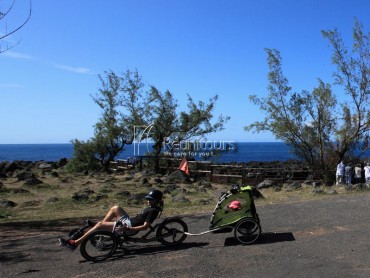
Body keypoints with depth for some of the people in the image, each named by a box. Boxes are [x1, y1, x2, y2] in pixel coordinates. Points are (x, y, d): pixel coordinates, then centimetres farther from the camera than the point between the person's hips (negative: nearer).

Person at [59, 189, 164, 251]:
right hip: (128, 221, 10)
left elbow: (145, 226, -24)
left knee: (100, 225, -15)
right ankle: (99, 228, 13)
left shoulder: (153, 211, -15)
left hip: (129, 226, -10)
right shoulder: (150, 207, 14)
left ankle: (74, 243, -10)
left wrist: (128, 229, -29)